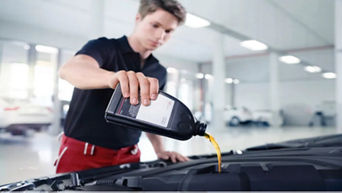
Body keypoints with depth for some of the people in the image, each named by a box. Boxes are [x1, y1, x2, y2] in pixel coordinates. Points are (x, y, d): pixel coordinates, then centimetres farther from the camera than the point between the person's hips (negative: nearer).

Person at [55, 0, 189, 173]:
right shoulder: (104, 47, -9)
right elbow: (69, 69, -30)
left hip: (128, 158, 5)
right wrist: (112, 77, -51)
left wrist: (160, 150, 1)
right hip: (82, 153, -4)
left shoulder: (159, 72, 10)